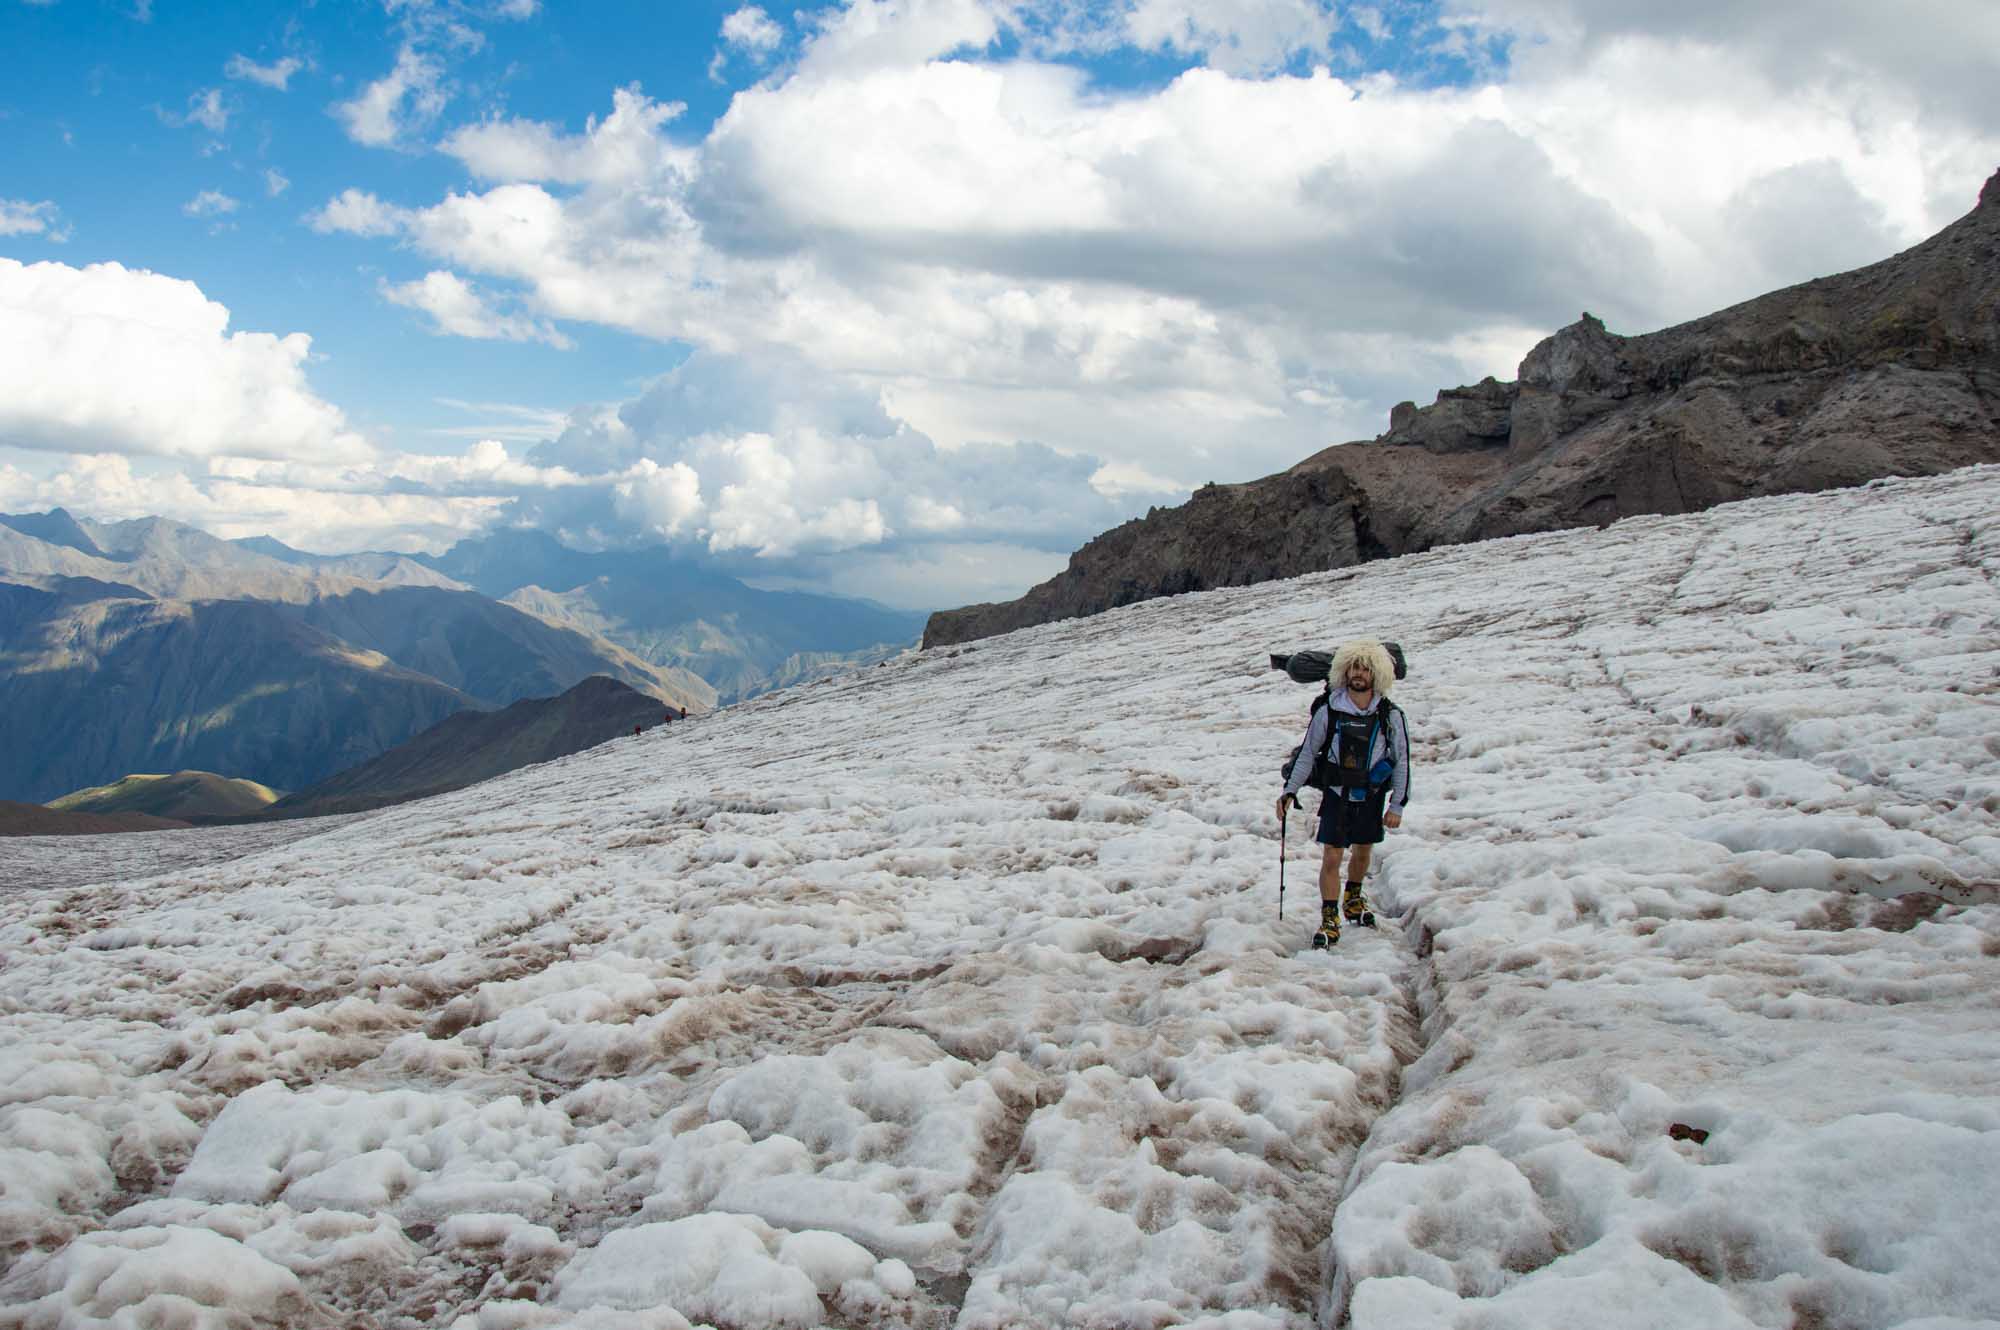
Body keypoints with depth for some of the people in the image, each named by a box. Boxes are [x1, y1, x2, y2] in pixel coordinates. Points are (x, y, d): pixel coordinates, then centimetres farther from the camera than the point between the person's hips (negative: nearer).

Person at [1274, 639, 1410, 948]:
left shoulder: (1390, 716, -9)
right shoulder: (1328, 711, -11)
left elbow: (1402, 762, -1)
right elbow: (1307, 753, -1)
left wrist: (1396, 805, -3)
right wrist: (1290, 790, -5)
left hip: (1372, 798, 2)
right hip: (1337, 795, -2)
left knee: (1363, 852, 18)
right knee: (1331, 857, -8)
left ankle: (1353, 899, 43)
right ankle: (1329, 920, 1)